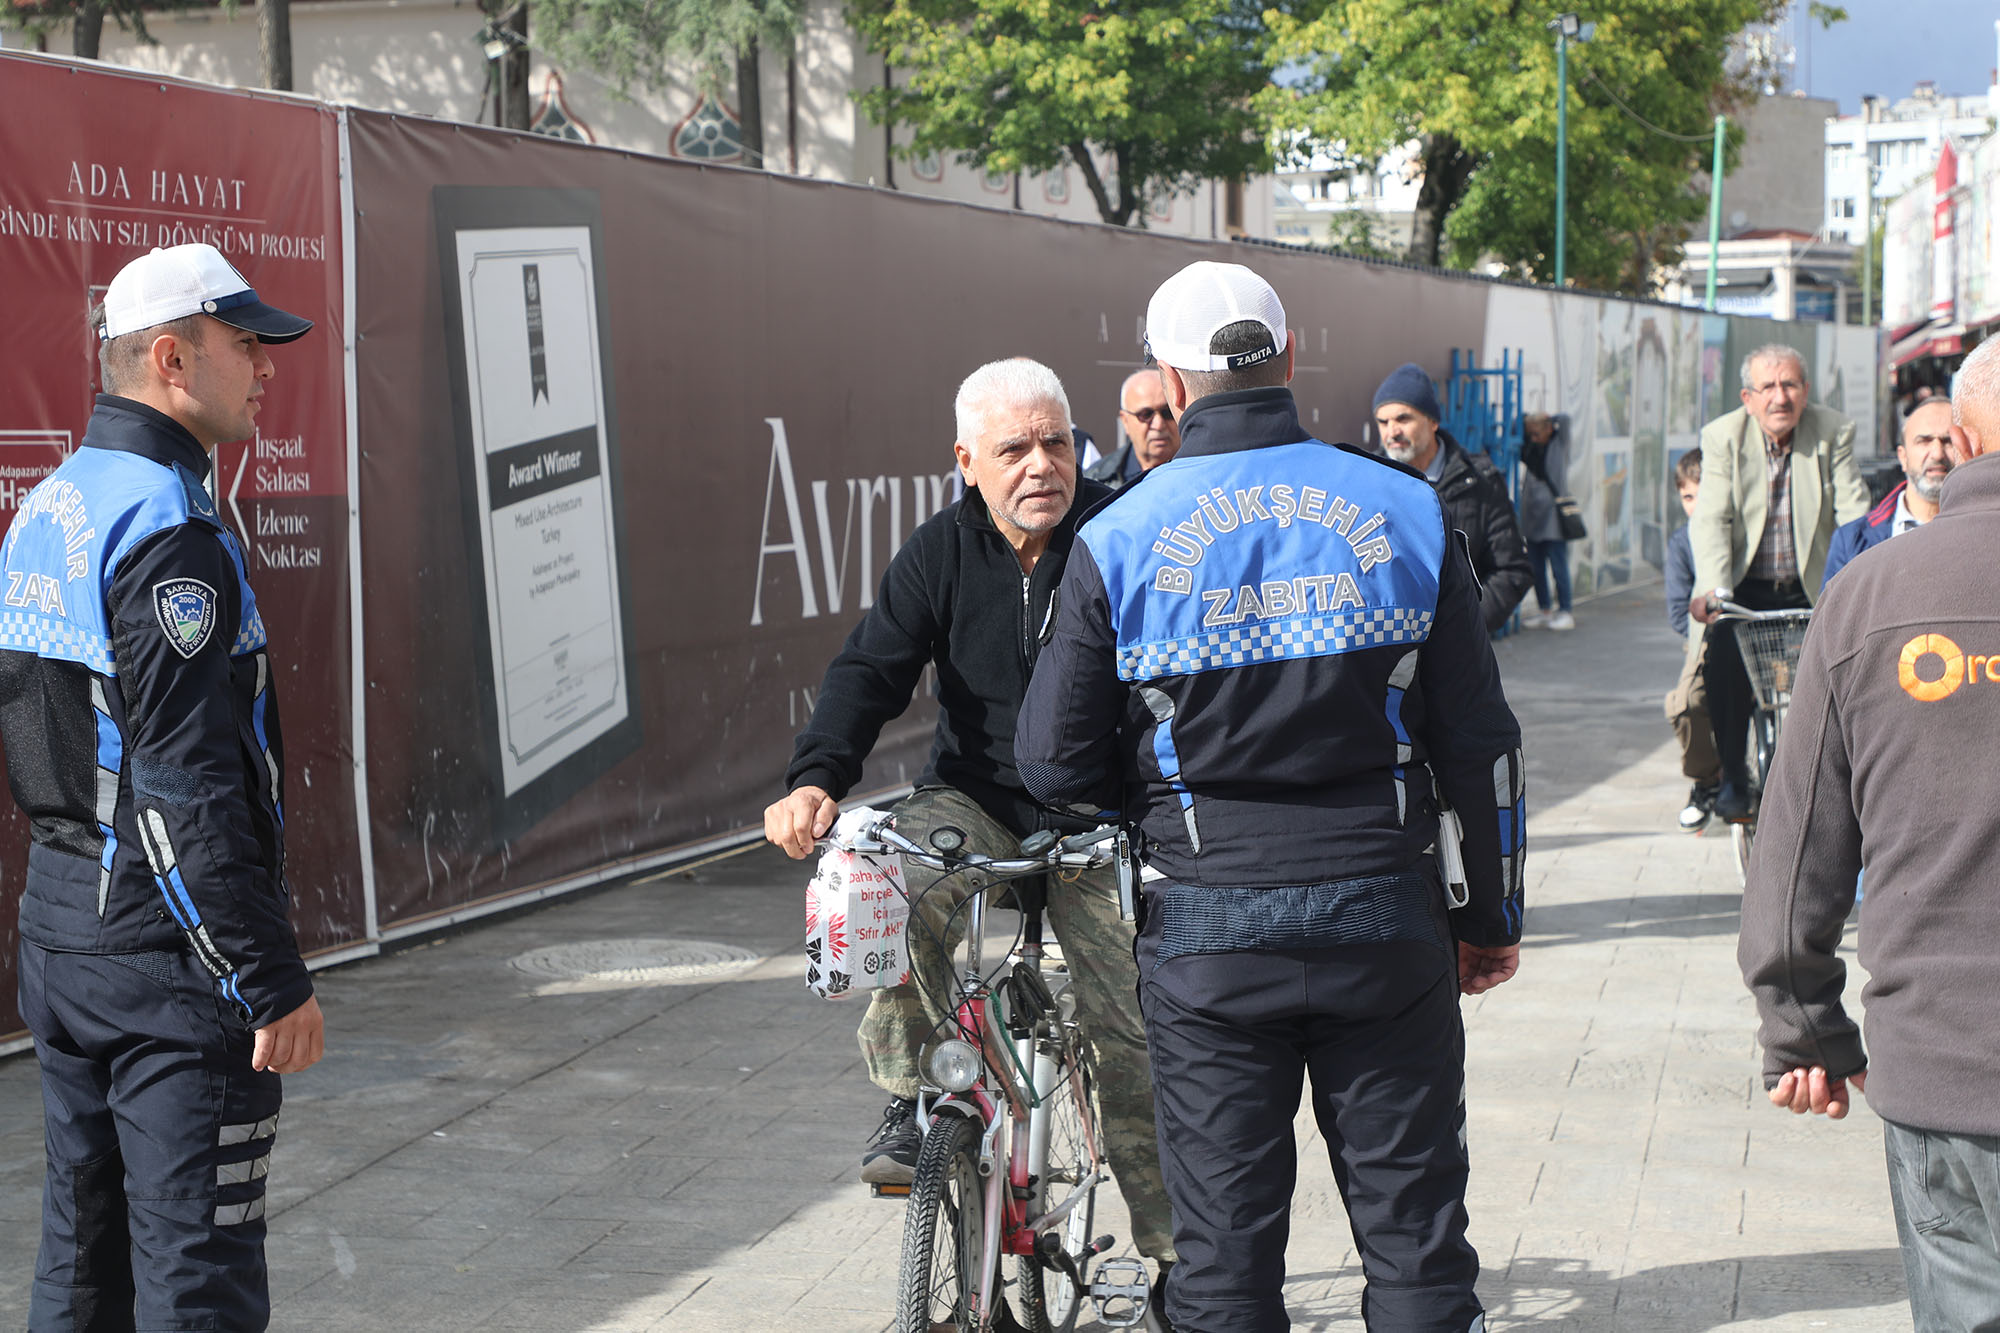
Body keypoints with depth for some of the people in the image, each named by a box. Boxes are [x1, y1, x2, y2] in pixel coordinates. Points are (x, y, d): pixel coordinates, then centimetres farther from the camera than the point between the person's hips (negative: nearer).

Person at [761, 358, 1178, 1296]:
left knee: (1133, 1037, -2)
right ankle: (914, 1101, -15)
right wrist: (815, 778, -28)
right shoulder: (940, 553, -5)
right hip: (974, 802, 1)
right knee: (897, 883, -33)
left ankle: (1175, 1253, 17)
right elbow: (870, 668, -10)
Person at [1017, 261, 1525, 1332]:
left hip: (1205, 934, -1)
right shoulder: (1405, 512, -1)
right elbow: (1479, 743, 1)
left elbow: (1054, 764, -3)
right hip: (1385, 921, 1)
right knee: (1416, 1239, 11)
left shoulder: (1118, 542, -6)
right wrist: (1493, 917, 11)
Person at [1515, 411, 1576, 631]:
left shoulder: (1559, 444, -3)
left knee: (1558, 565, -3)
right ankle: (1543, 610, 16)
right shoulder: (1531, 446, 9)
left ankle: (1564, 611, 3)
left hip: (1554, 519, -5)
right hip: (1532, 517, 5)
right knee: (1536, 567, 8)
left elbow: (1565, 420, -12)